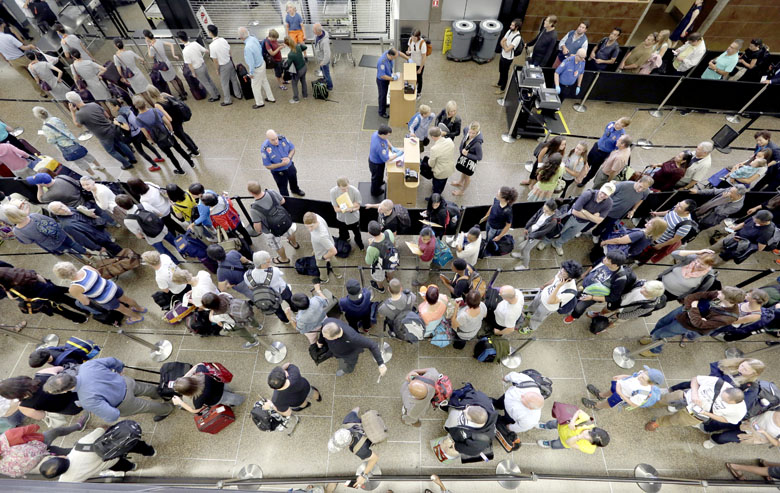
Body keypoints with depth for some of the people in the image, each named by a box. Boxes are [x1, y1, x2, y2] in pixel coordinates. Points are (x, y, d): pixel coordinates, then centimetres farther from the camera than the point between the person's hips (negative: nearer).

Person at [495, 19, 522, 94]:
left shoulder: (518, 38, -29)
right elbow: (502, 41, 1)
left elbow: (507, 49, -30)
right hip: (503, 55, 8)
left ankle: (502, 89, 24)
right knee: (501, 71, 25)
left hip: (508, 58, -8)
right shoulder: (510, 31, -3)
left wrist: (504, 43, -13)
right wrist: (505, 45, -19)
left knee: (505, 73, 8)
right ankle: (499, 84, 47)